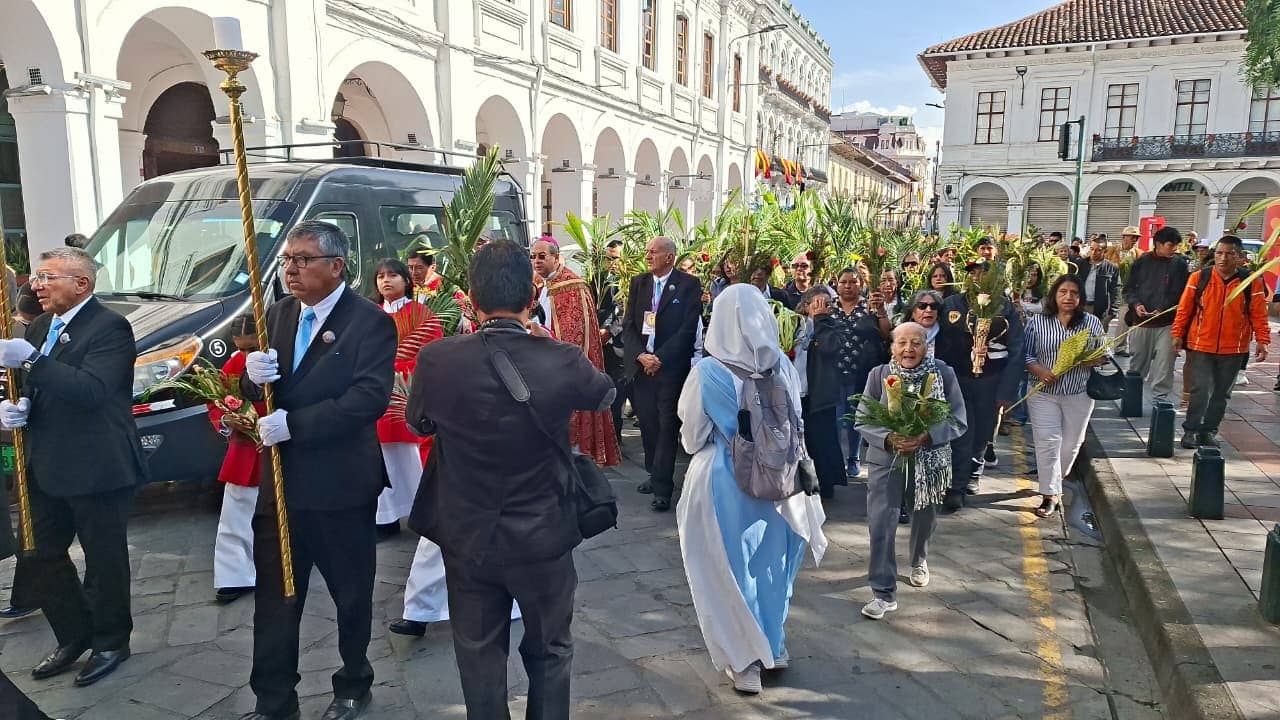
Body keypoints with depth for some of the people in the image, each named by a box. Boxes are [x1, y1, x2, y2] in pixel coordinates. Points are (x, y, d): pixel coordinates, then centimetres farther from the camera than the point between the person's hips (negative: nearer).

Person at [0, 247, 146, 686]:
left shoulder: (109, 328, -14)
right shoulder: (39, 328, 13)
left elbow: (91, 390, -26)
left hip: (96, 469, -8)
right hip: (46, 467, 9)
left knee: (104, 560, 5)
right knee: (41, 555, 15)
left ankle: (110, 643, 23)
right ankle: (74, 637, 32)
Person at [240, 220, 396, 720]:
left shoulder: (370, 322, -12)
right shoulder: (279, 314, 8)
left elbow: (370, 398, -23)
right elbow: (255, 391, 8)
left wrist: (294, 423, -25)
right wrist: (253, 375, -16)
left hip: (341, 486, -5)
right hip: (281, 482, 5)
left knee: (352, 597, 13)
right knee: (274, 599, 14)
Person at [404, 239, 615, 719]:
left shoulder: (436, 360, -17)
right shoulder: (563, 362, -20)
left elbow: (418, 422, 4)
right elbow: (606, 394, 4)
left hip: (467, 538, 2)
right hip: (543, 537, -1)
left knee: (479, 654, 21)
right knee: (550, 651, 21)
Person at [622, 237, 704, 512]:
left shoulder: (689, 285, -2)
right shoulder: (638, 283, 11)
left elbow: (688, 328, -8)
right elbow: (628, 325, 7)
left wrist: (660, 358, -12)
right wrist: (640, 355, -8)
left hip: (671, 366, -4)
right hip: (640, 364, 4)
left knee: (667, 426, -3)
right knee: (647, 424, 9)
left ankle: (662, 487, 2)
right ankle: (655, 474, 25)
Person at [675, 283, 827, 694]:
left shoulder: (708, 372, -19)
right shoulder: (784, 368, -8)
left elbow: (692, 436, -6)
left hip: (723, 482, -4)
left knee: (729, 570, 13)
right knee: (769, 566, 22)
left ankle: (745, 661, 25)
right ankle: (773, 648, 38)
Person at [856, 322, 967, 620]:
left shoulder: (943, 373, -11)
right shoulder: (878, 375, -10)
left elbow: (958, 421, -10)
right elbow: (862, 421, -8)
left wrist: (926, 437, -27)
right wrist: (889, 439, -26)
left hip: (929, 459, 1)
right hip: (885, 459, -1)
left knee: (925, 517, 23)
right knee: (880, 523, -12)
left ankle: (919, 561, 53)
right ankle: (884, 592, -2)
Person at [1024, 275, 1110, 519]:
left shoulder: (1092, 323, 3)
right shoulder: (1036, 322, -1)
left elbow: (1105, 354, 7)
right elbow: (1025, 354, -2)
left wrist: (1088, 361, -14)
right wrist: (1040, 371, -20)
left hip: (1079, 394, 2)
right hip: (1044, 393, -2)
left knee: (1071, 443, 11)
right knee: (1047, 443, -6)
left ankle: (1053, 481, 36)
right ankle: (1050, 494, 1)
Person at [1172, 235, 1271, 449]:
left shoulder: (1252, 283, -2)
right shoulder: (1199, 278, -4)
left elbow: (1259, 315, 1)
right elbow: (1184, 309, 0)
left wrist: (1262, 340, -4)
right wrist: (1178, 334, -2)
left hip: (1233, 349, 2)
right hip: (1201, 345, -2)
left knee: (1221, 393, 10)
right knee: (1200, 390, -5)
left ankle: (1209, 430, 22)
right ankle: (1191, 430, 6)